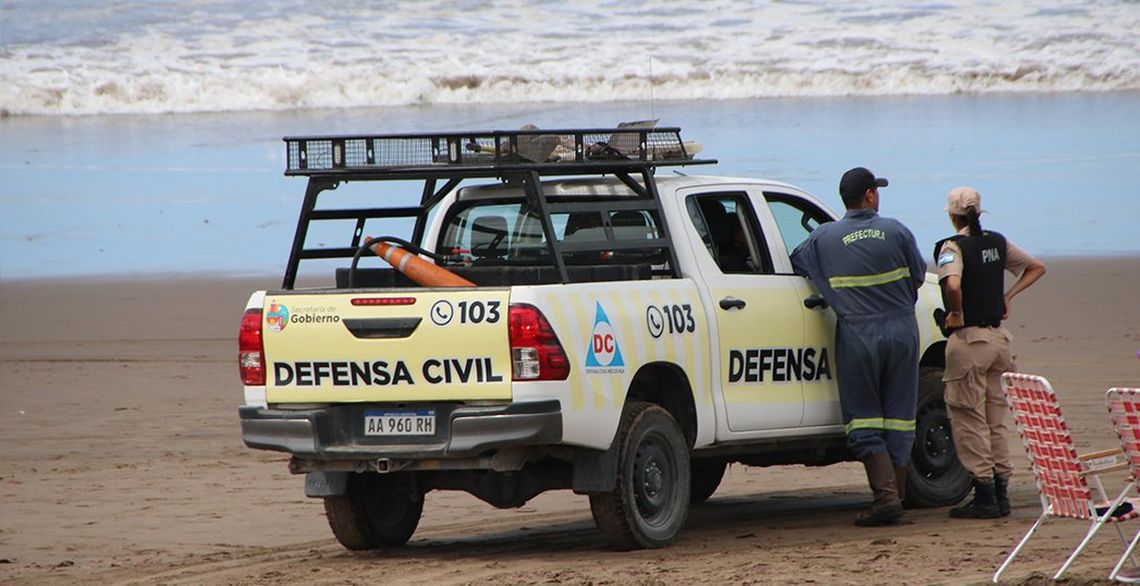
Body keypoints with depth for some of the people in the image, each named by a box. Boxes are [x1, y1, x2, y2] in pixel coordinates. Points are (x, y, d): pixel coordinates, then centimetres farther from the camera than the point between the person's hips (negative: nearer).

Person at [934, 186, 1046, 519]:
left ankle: (984, 497, -3)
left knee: (969, 420, -1)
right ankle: (1000, 494, 15)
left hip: (968, 339, -7)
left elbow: (953, 285, -31)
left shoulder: (953, 247, -12)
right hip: (998, 338, 7)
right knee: (995, 420, 14)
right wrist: (1007, 297, 13)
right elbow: (1036, 268, 19)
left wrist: (957, 314, -15)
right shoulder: (997, 243, 8)